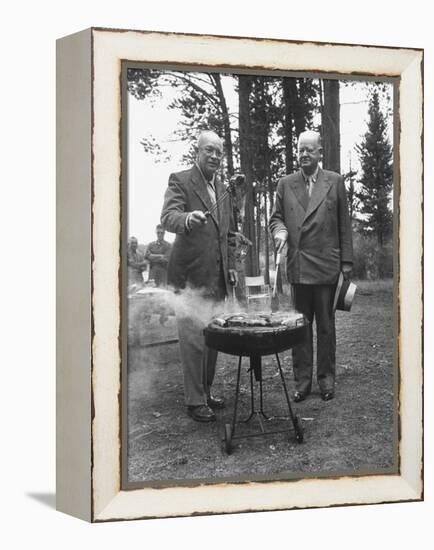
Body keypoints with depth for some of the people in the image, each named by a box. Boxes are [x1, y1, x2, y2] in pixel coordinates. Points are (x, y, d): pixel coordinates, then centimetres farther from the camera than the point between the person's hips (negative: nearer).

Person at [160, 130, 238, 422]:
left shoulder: (222, 188, 18)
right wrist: (188, 219, -41)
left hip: (217, 277, 7)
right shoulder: (180, 181, -4)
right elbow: (168, 217, -20)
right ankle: (195, 400, 4)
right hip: (191, 275, -7)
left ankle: (207, 391, 25)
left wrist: (231, 265, 16)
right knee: (193, 338, -5)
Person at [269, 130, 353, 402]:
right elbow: (276, 217, 14)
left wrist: (347, 262, 2)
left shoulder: (335, 181, 5)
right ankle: (302, 380, 13)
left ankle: (326, 379, 16)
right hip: (298, 265, 2)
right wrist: (280, 231, -10)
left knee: (326, 325, 5)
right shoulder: (285, 184, 9)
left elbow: (344, 224, 5)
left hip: (326, 265, -1)